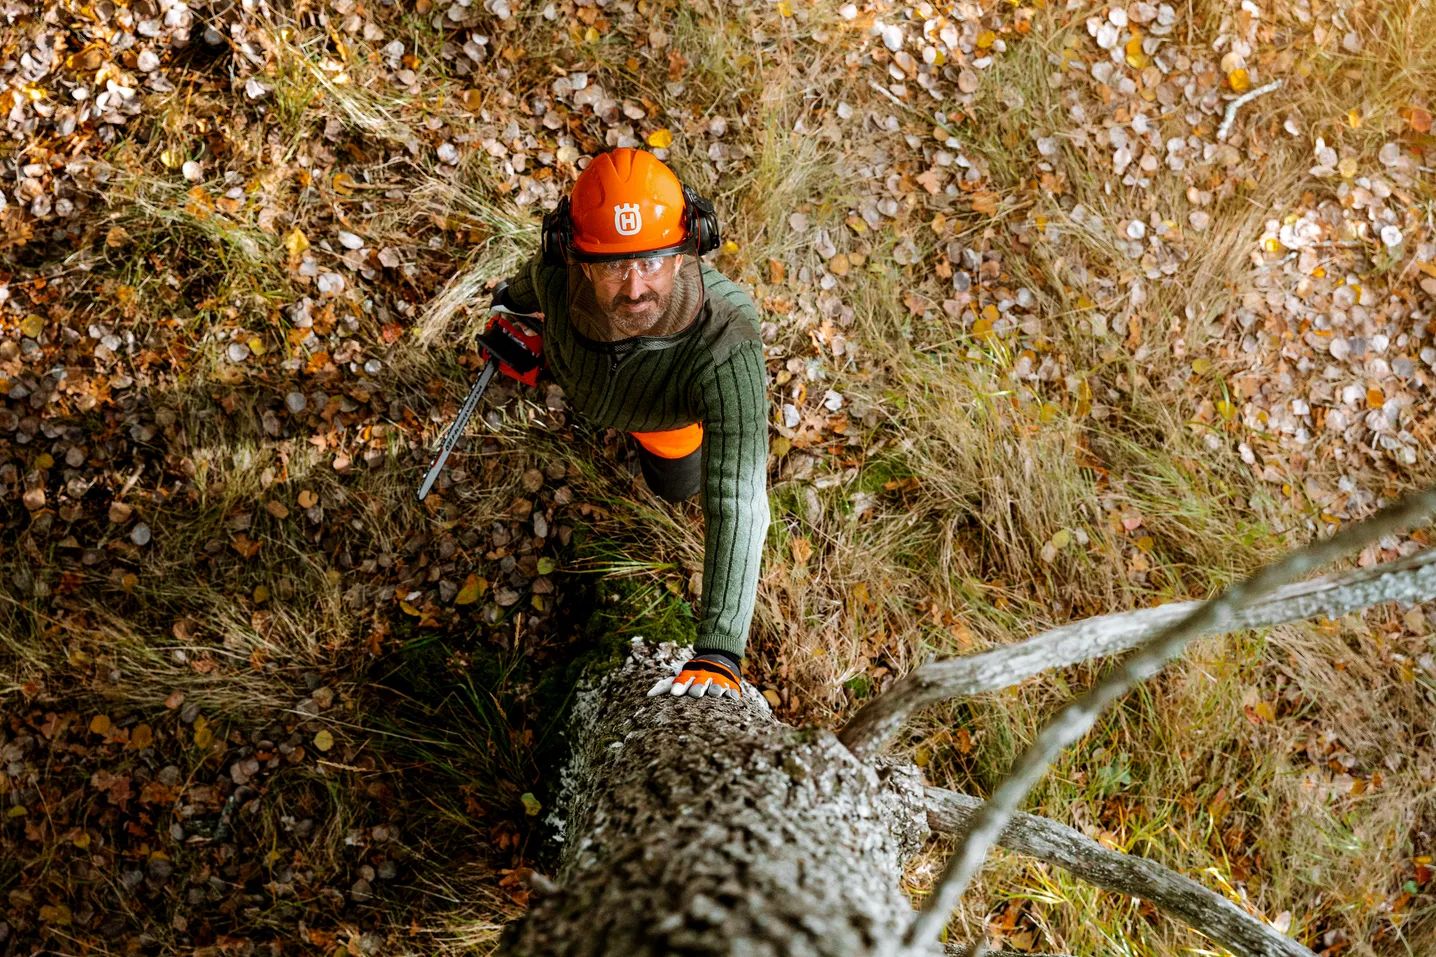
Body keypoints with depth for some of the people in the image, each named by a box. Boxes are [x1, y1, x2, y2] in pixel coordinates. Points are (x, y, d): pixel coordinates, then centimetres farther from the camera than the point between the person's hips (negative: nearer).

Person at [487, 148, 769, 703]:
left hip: (671, 419, -1)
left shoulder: (725, 349, -55)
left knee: (679, 485, 31)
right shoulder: (558, 276, -44)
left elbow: (736, 505, -58)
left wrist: (718, 657, -66)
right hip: (577, 373, 1)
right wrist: (513, 299, 11)